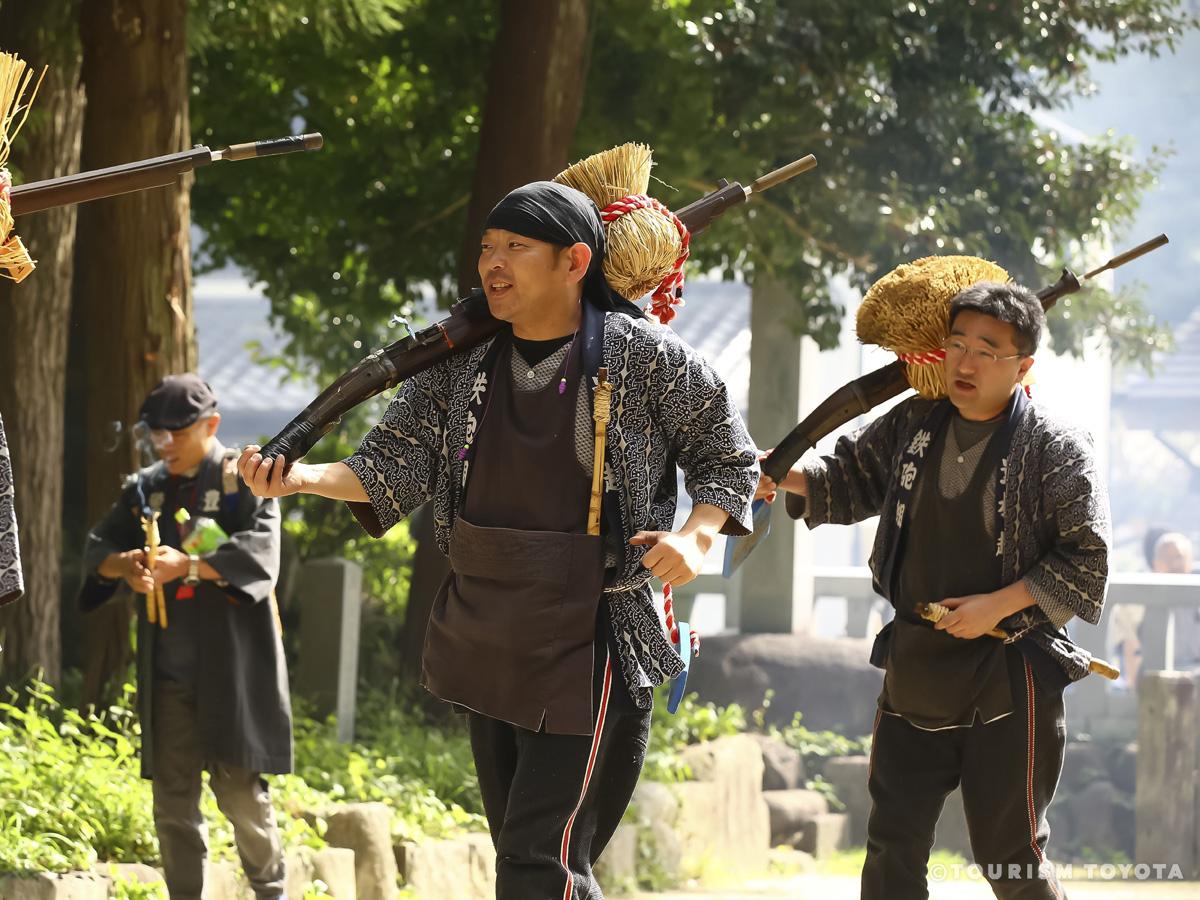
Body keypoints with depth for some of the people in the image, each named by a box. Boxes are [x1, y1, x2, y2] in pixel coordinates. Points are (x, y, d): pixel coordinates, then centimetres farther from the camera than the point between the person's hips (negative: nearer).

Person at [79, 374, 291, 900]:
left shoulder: (244, 481, -2)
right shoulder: (147, 488, 13)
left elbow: (260, 553, -16)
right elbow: (97, 548, 12)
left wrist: (187, 565, -29)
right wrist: (124, 564, -12)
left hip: (229, 668, -5)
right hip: (168, 672, 5)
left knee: (239, 788, -6)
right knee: (172, 798, 5)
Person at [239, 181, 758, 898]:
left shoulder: (645, 358, -8)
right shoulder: (460, 365, 4)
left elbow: (728, 458, 1)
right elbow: (397, 464, 1)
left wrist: (697, 537, -17)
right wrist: (301, 478, -16)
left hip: (586, 646, -6)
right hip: (484, 643, 6)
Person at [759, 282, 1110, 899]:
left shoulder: (1056, 450, -10)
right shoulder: (913, 425, 5)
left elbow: (1086, 558, -10)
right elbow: (852, 480, 19)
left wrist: (1000, 604, -18)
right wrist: (788, 477, -1)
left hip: (1007, 684, -5)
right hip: (915, 677, 5)